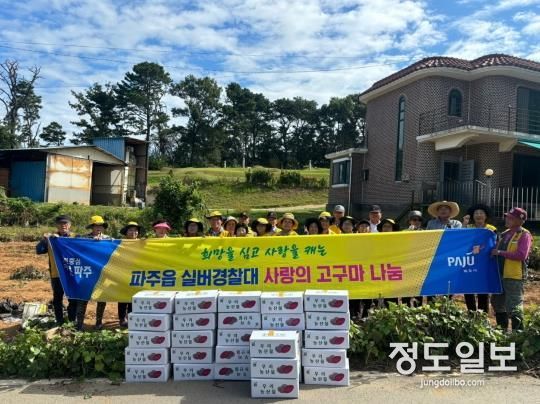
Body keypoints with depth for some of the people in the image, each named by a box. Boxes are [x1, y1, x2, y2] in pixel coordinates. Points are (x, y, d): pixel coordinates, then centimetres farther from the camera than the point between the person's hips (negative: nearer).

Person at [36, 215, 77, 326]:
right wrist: (44, 239, -20)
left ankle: (72, 321, 19)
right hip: (56, 274, 0)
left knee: (73, 299, 6)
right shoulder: (51, 238, 5)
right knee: (57, 300, 9)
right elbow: (39, 250, -3)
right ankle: (59, 322, 22)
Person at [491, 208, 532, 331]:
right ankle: (503, 330, 31)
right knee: (497, 303, 17)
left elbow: (521, 255, -22)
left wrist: (500, 253, -18)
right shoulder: (505, 234, 13)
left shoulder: (524, 235, -9)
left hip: (514, 276, -9)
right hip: (500, 275, 9)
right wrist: (493, 251, 7)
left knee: (514, 307, -4)